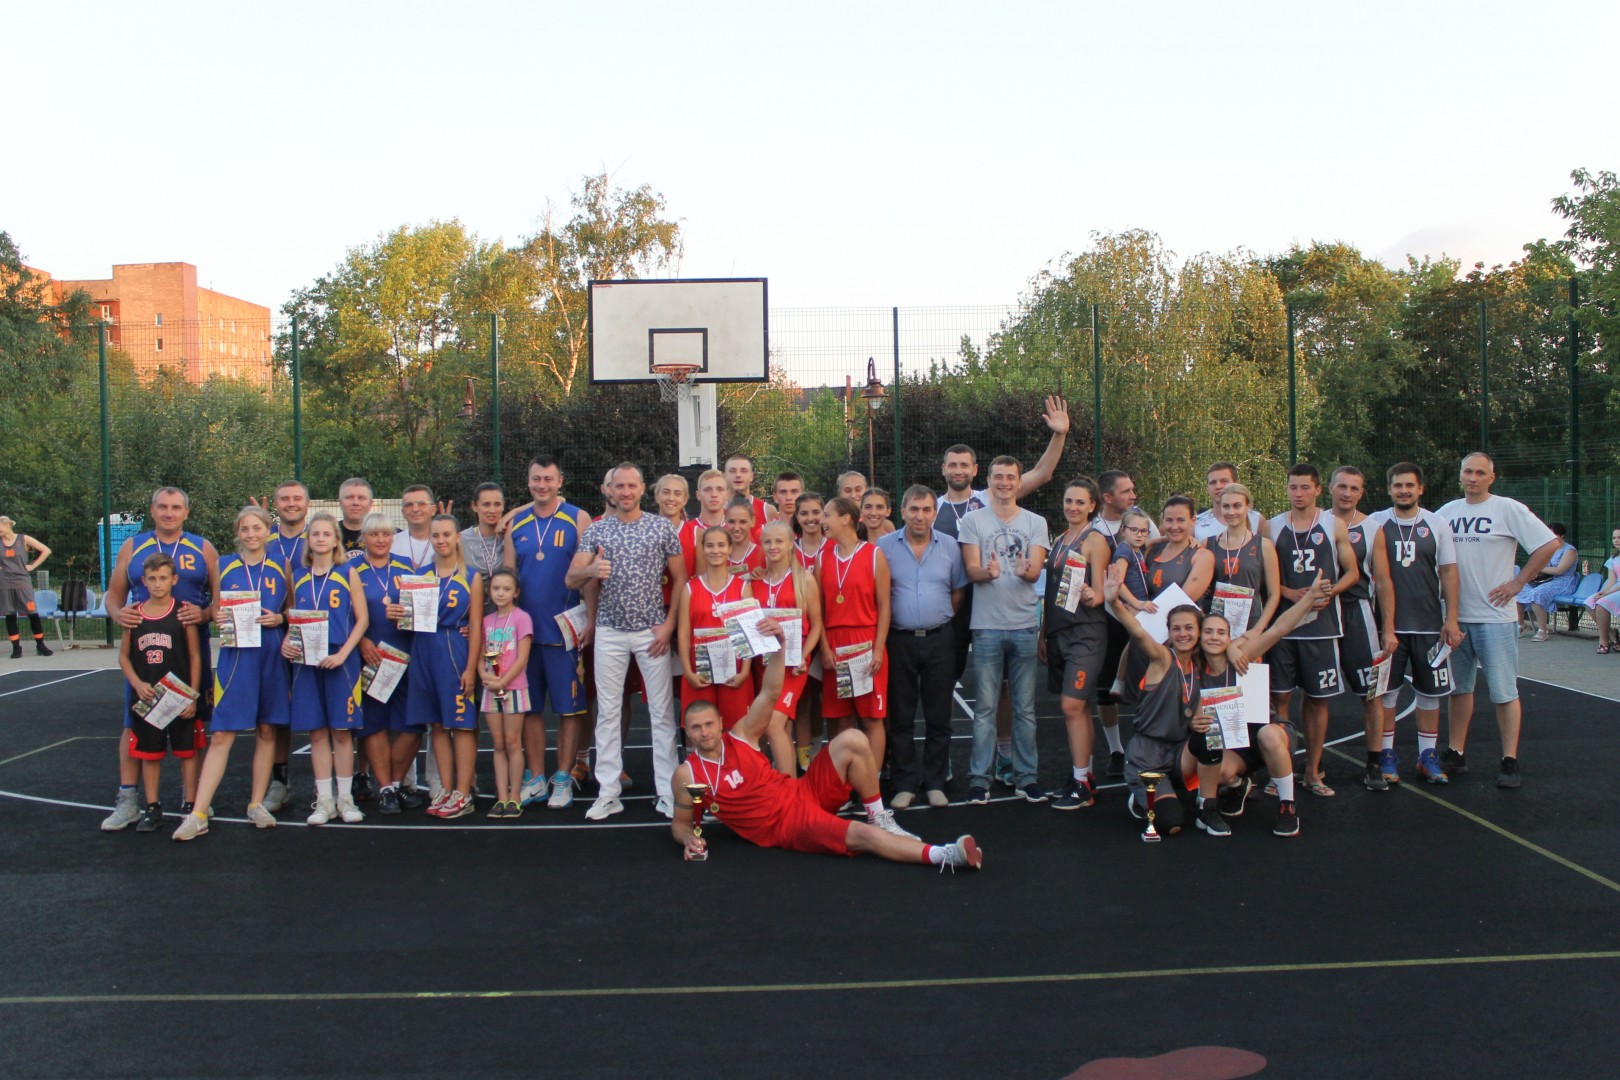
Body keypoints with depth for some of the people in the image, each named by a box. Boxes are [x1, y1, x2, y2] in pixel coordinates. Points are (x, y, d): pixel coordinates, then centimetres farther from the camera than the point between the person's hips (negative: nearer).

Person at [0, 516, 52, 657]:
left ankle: (40, 646, 4)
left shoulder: (24, 539, -2)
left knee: (33, 614, -5)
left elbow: (46, 551, 0)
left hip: (23, 583, -2)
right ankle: (16, 648, 10)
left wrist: (33, 566, -3)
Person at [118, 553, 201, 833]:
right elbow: (124, 656, 8)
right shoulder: (134, 615, 2)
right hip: (146, 697, 3)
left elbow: (195, 656, -4)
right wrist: (138, 684, -8)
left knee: (186, 751, 5)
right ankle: (152, 808, 22)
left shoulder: (183, 613, -6)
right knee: (149, 753, 11)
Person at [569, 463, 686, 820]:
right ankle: (608, 793, 11)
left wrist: (669, 624, -6)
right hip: (610, 631, 1)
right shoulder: (596, 531, 4)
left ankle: (667, 792, 8)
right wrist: (590, 570, -27)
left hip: (652, 631, -1)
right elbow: (570, 580, -4)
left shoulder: (662, 528, 2)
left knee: (662, 712, 1)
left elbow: (680, 579, 4)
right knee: (607, 712, 4)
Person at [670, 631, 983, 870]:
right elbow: (680, 823, 6)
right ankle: (942, 855, -31)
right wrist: (689, 839, -19)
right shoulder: (687, 774, -7)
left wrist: (779, 645, -21)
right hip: (786, 826, -5)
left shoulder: (740, 736, 0)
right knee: (860, 835, -28)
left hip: (804, 792, 5)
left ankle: (880, 818, -2)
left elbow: (770, 693, -7)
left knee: (852, 740, -16)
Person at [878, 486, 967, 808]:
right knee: (900, 717, 5)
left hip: (939, 639, 1)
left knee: (938, 716, 6)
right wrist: (888, 624, -1)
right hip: (899, 640, -1)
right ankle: (905, 784, 13)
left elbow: (958, 591, 12)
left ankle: (935, 783, 16)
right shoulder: (884, 547, -1)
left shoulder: (950, 547, 4)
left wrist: (941, 620, 5)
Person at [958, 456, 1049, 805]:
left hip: (1025, 625, 2)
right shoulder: (973, 521, 5)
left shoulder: (1036, 523, 9)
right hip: (987, 625, -1)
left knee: (1025, 707, 7)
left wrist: (1026, 570, -28)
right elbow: (971, 570, -4)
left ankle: (1027, 776, 16)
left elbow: (1036, 570, -4)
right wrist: (988, 572, -27)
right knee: (985, 707, 1)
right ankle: (979, 777, 8)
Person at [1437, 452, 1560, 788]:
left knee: (1504, 691, -2)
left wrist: (1517, 583, -10)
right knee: (1458, 687, 13)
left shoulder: (1508, 509, -6)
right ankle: (1456, 754, 21)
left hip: (1494, 616, -5)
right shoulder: (1447, 512, 10)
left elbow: (1549, 545, -10)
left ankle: (1510, 761, 4)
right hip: (1455, 615, 5)